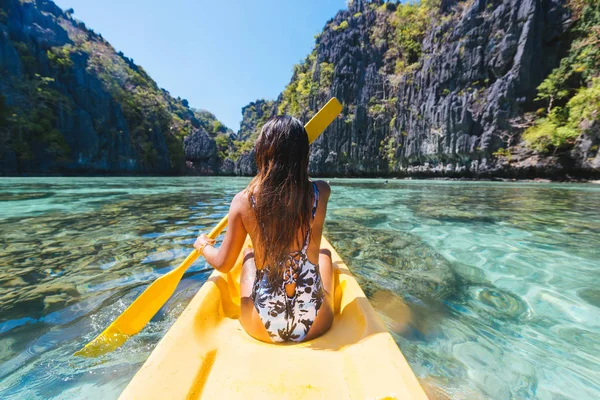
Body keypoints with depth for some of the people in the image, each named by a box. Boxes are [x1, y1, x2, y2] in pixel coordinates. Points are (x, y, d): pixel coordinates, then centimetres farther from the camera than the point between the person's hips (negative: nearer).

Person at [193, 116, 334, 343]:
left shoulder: (243, 201, -15)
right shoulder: (321, 192, -13)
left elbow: (223, 264, -2)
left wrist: (203, 246, 18)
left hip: (261, 328, 0)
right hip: (316, 325, 1)